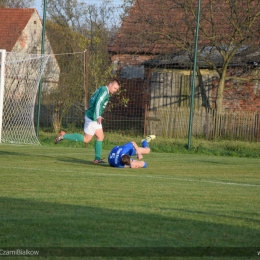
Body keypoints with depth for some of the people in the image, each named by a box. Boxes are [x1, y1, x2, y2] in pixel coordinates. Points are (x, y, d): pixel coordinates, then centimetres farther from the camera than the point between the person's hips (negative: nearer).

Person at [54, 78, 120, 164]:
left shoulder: (101, 90, 15)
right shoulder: (104, 91, -14)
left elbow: (91, 101, 23)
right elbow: (98, 103, -27)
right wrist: (97, 117, -37)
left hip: (94, 118, 10)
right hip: (92, 118, -10)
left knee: (100, 137, 9)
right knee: (86, 139, -4)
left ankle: (97, 158, 11)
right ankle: (64, 136, 0)